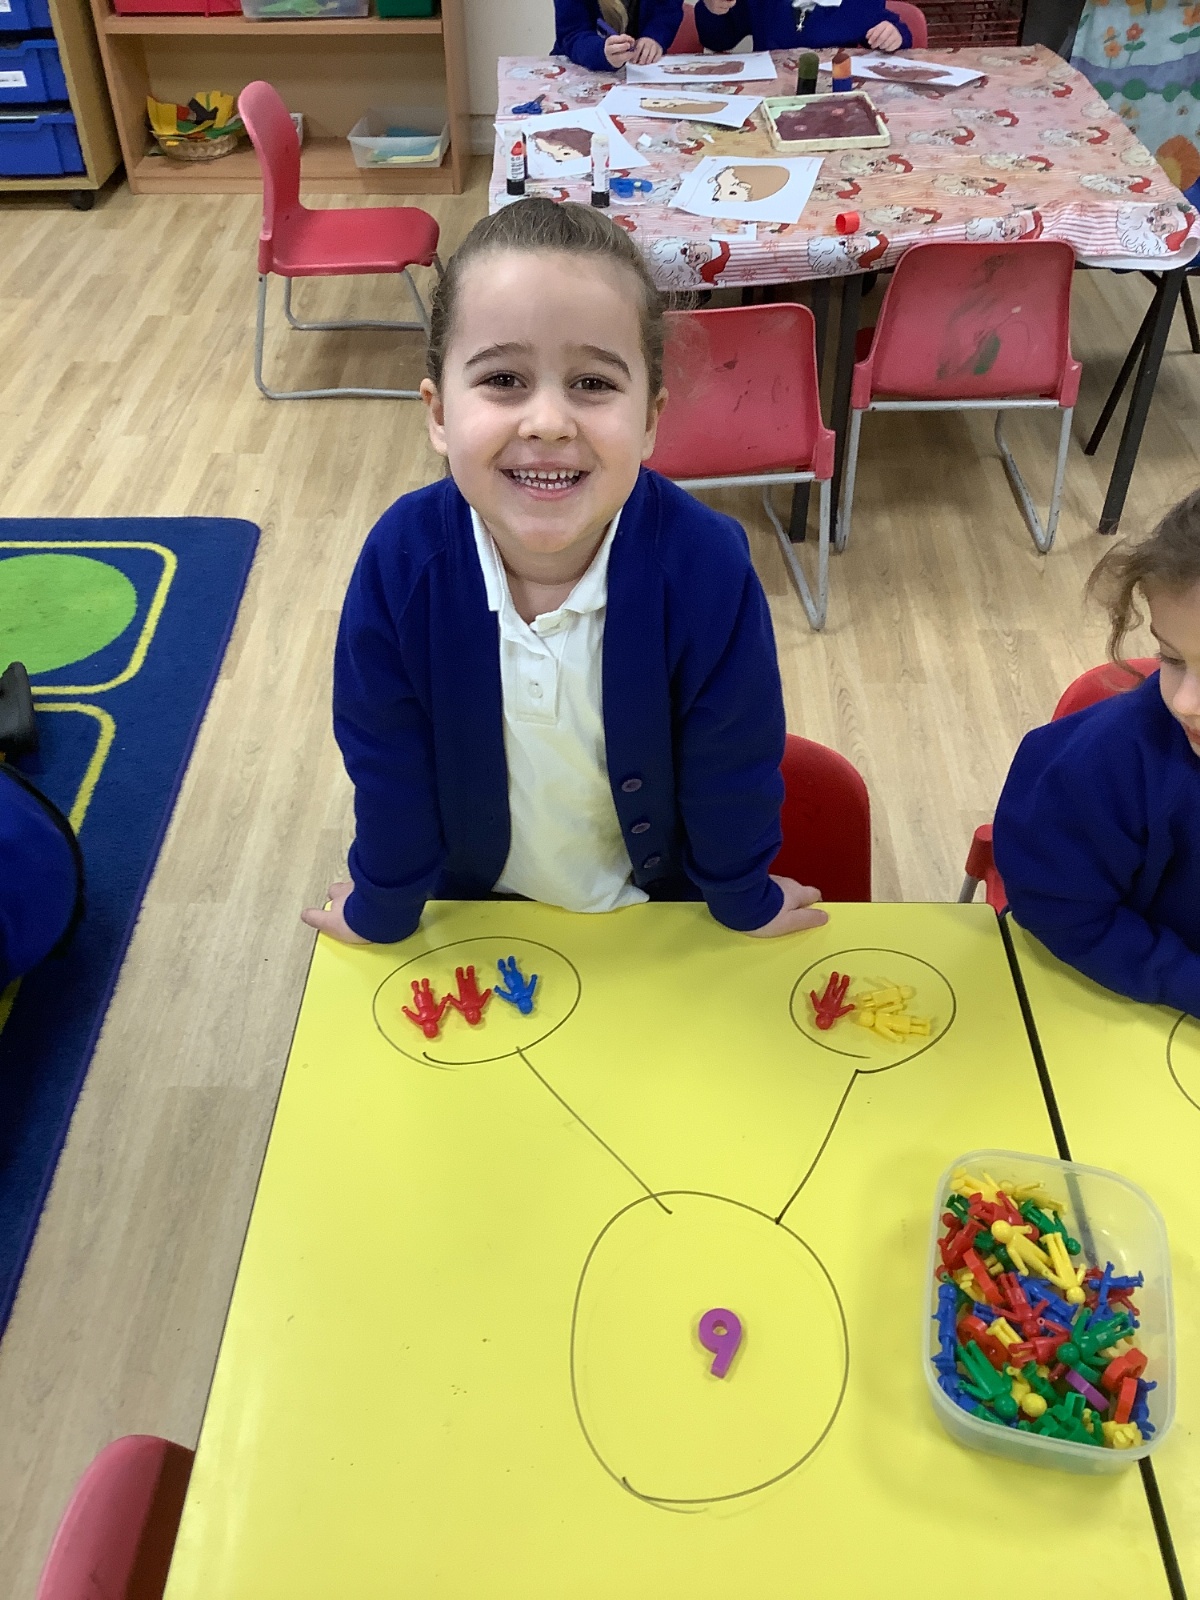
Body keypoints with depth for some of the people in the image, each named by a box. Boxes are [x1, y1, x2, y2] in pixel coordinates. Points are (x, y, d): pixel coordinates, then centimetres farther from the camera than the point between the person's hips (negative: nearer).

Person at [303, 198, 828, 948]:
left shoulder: (705, 565, -32)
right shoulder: (402, 561, -29)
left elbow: (732, 767, -16)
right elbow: (388, 767, -15)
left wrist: (746, 901, -3)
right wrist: (382, 910, -3)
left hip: (659, 903, 0)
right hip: (475, 900, 1)